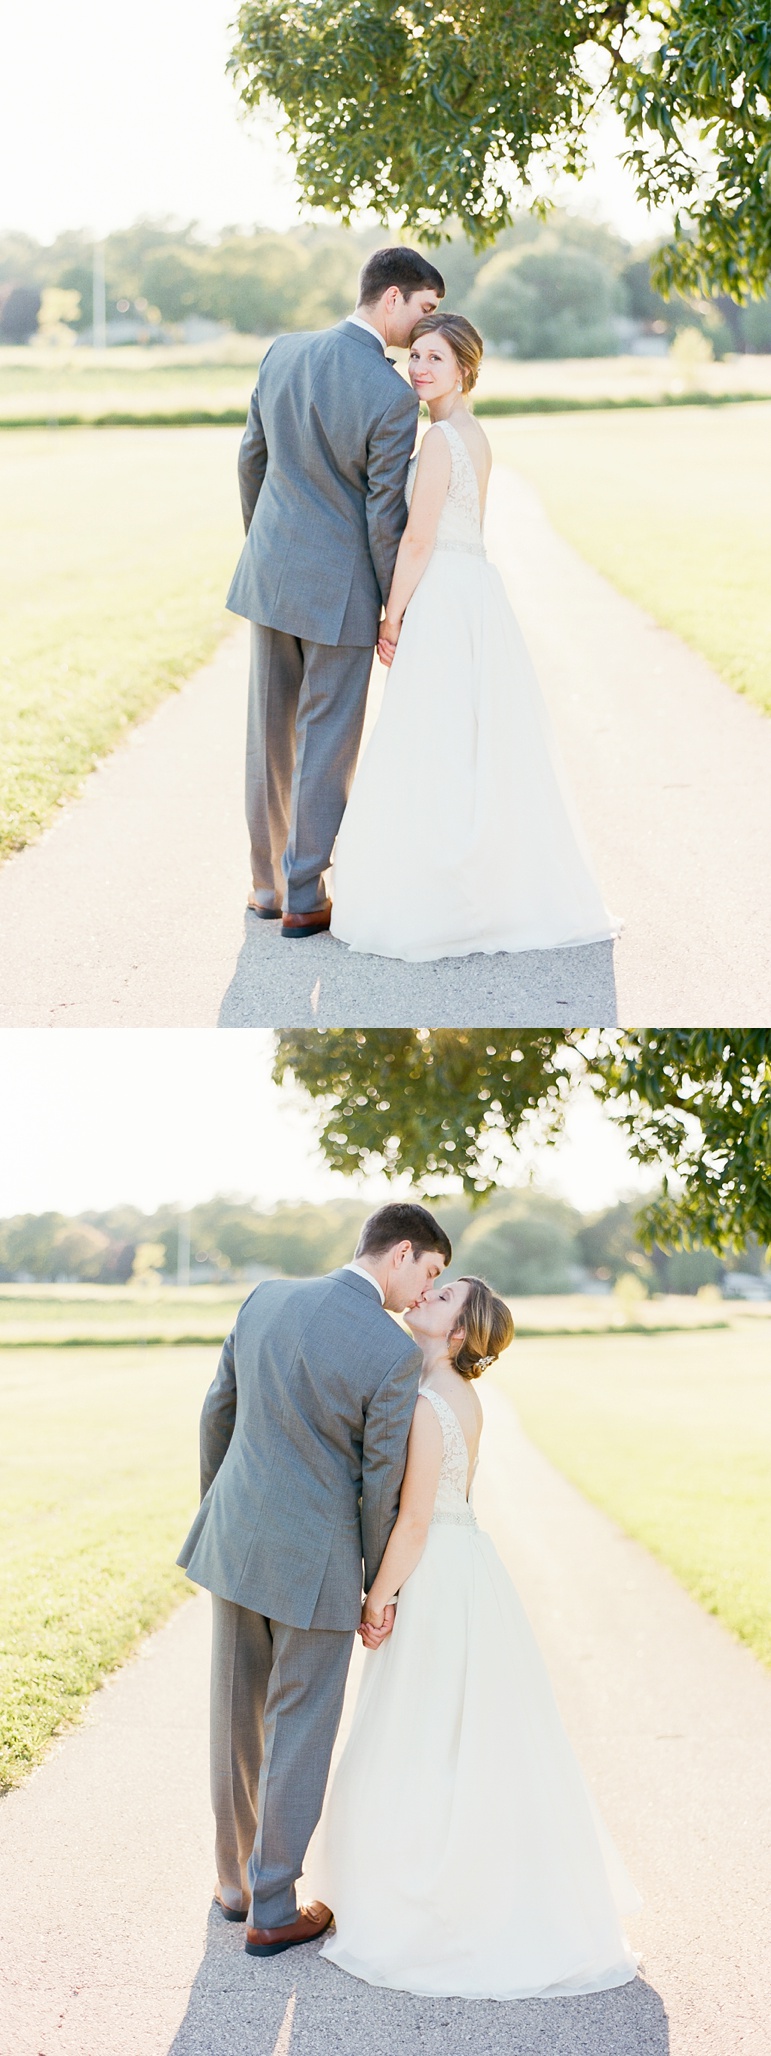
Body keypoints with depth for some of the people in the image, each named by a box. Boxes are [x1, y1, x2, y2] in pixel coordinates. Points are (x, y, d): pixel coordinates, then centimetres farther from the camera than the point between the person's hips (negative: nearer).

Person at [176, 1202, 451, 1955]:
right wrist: (379, 1590, 1)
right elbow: (381, 1484, -13)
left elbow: (219, 1411, 7)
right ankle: (272, 1911, 17)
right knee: (300, 1731, 8)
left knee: (239, 1718, 18)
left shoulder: (266, 1299, -2)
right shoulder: (394, 1353, -20)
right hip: (315, 1561, -6)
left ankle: (235, 1879, 32)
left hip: (236, 1542, 6)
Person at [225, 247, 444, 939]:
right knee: (328, 739, 5)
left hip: (270, 570, 6)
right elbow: (385, 515, -17)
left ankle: (269, 883, 26)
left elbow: (253, 457, 8)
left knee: (272, 731, 15)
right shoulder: (393, 397, -21)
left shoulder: (283, 354, -2)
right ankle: (304, 898, 12)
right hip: (340, 587, -6)